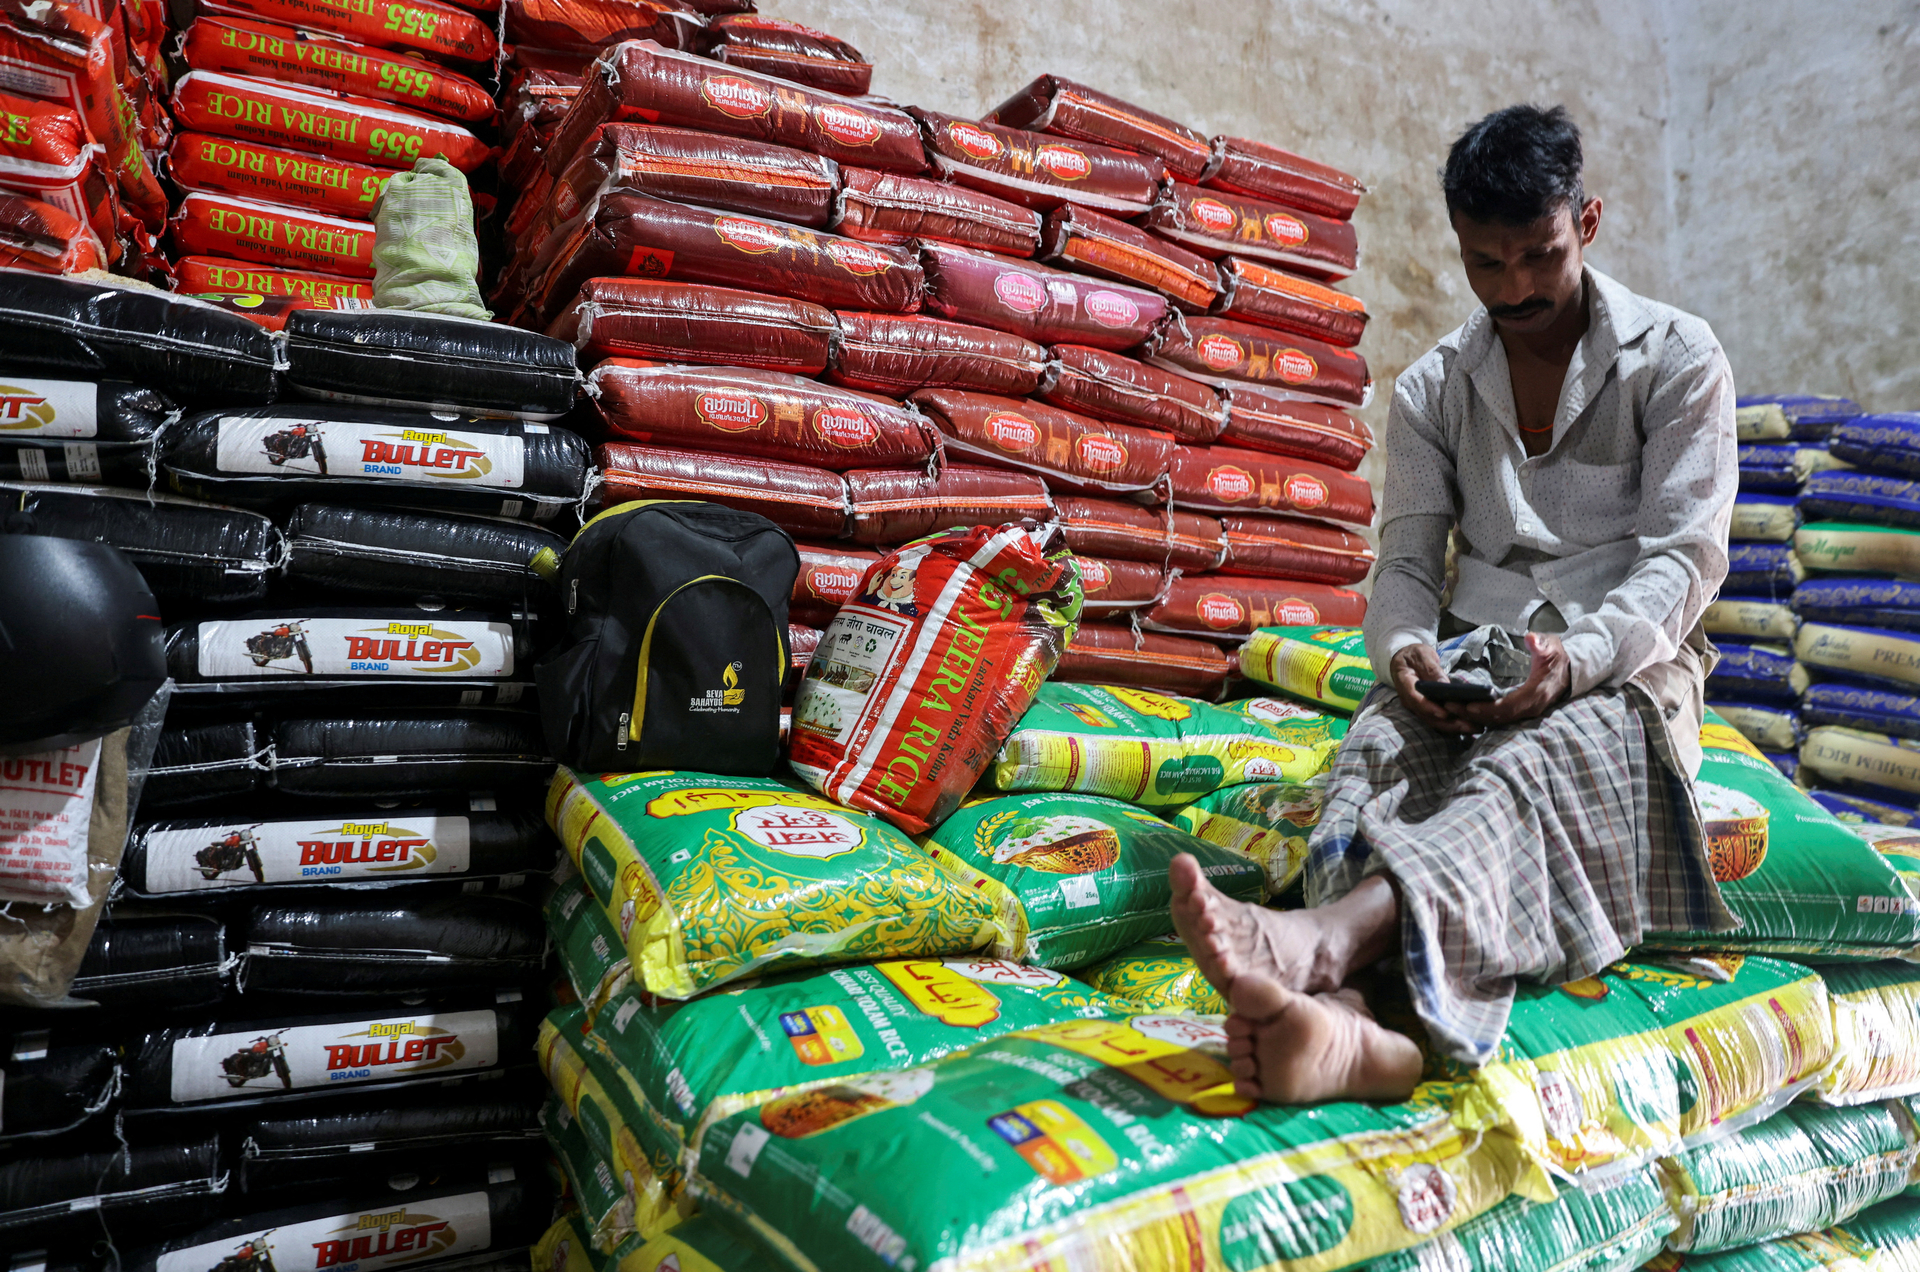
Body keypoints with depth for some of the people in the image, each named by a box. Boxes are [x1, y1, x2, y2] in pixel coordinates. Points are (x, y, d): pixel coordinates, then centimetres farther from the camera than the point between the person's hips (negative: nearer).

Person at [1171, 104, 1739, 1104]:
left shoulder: (1677, 358, 4)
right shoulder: (1431, 389, 12)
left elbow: (1684, 558, -6)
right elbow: (1406, 562, 5)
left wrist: (1577, 657, -27)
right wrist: (1407, 649, -20)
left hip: (1622, 665, -2)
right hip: (1470, 658, 3)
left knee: (1537, 762, -39)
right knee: (1382, 748, -34)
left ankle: (1323, 936, -68)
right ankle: (1340, 1005, -63)